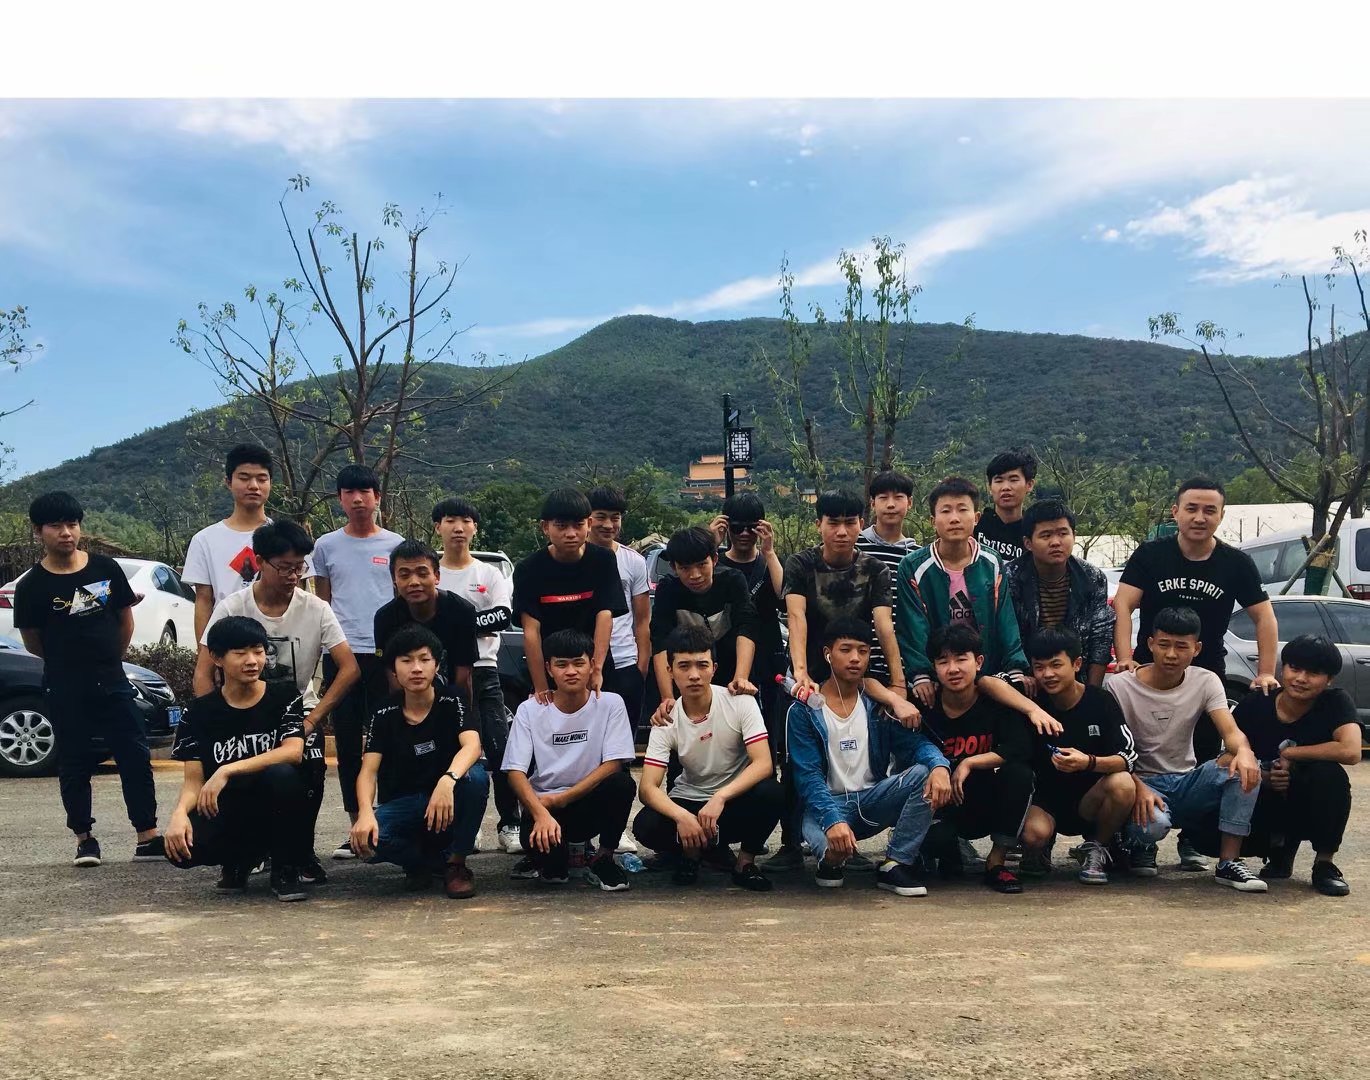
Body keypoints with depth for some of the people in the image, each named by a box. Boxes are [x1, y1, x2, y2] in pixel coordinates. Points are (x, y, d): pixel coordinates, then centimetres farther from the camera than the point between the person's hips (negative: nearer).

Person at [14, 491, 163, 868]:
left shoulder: (106, 569, 0)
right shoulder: (32, 586, -6)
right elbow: (33, 642, 3)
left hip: (113, 684, 2)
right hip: (65, 692, -2)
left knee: (136, 758, 0)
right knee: (74, 765, 6)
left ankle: (148, 838, 6)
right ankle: (85, 840, 19)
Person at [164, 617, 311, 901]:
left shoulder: (284, 697, -2)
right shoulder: (200, 712, 2)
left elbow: (293, 751, -19)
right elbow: (193, 780, -3)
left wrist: (227, 771, -27)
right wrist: (180, 812, -26)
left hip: (276, 811, -2)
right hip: (224, 812, 2)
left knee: (281, 773, -35)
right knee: (180, 848, -29)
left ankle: (285, 869, -12)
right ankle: (240, 859, 7)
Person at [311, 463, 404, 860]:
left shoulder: (396, 545, 6)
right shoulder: (327, 546, 9)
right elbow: (321, 604, 13)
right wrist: (321, 656, 8)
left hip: (386, 653, -1)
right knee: (347, 743, 4)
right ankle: (357, 826, 12)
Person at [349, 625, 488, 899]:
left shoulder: (452, 702, -10)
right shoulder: (384, 714, -5)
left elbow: (472, 745, -28)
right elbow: (368, 771, -14)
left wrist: (448, 780, -50)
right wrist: (365, 812, -35)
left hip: (449, 801, -1)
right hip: (403, 804, 1)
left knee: (475, 776, -34)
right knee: (366, 839, -30)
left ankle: (457, 863, -12)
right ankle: (432, 860, 1)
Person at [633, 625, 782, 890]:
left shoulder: (740, 703, -16)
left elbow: (763, 764, -24)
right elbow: (647, 787, -19)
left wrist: (720, 798, -38)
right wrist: (681, 816, -38)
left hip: (736, 798, -1)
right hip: (688, 802, 1)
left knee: (770, 794, -34)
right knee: (645, 826, -29)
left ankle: (745, 862, -5)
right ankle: (695, 848, 4)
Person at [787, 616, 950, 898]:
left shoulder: (877, 703, 5)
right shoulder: (804, 710, -6)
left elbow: (914, 743, -5)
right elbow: (807, 776, -15)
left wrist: (940, 765, -30)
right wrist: (833, 819, -33)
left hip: (874, 798, 4)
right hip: (828, 802, -4)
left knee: (925, 774, -23)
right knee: (834, 846, -38)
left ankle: (895, 865, -15)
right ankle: (832, 860, 2)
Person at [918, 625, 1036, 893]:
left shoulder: (996, 700, -10)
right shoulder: (926, 708, -10)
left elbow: (1021, 748, -23)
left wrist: (969, 763, -26)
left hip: (990, 805, 1)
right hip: (945, 805, -1)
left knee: (1019, 773, -29)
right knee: (933, 838, -33)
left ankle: (996, 861, -11)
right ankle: (949, 855, 10)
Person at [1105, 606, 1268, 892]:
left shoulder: (1206, 682, -1)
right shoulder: (1118, 686, -10)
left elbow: (1231, 731, -15)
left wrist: (1243, 750, -40)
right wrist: (1138, 787, -30)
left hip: (1185, 783, 4)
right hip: (1141, 782, -3)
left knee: (1245, 767, -25)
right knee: (1153, 823, -38)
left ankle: (1228, 862, -20)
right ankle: (1136, 845, 1)